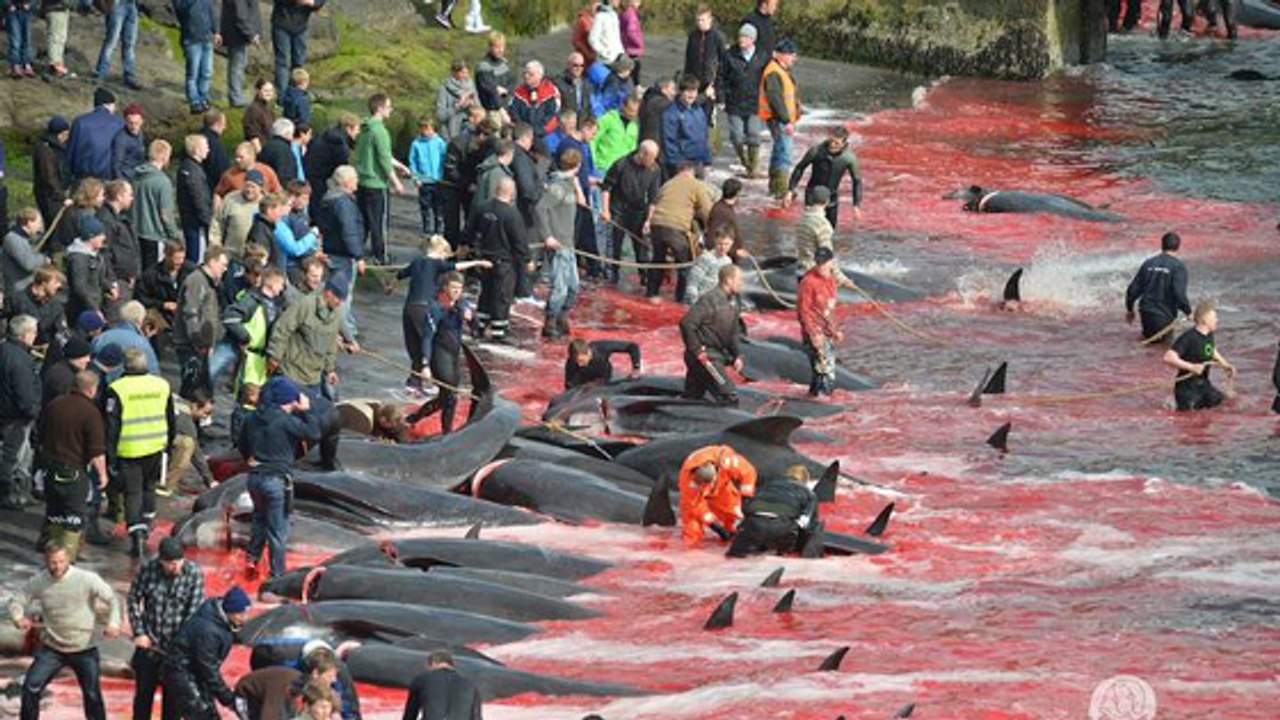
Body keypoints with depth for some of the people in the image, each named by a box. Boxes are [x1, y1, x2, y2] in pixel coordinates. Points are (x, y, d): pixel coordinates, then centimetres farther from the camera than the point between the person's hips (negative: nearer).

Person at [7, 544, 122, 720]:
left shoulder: (87, 579, -15)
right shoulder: (38, 582, -7)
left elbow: (112, 599, -10)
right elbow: (17, 600, 3)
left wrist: (113, 624, -28)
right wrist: (18, 618, -20)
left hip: (84, 649, -2)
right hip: (51, 649, 2)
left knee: (92, 695, 5)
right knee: (31, 687, -8)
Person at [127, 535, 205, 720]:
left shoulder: (194, 574, -14)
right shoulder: (148, 570, -11)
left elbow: (195, 612, -13)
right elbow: (134, 599, 1)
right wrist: (139, 633, -4)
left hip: (177, 646, -2)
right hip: (149, 643, 2)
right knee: (144, 692, 14)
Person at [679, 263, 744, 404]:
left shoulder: (732, 302, 12)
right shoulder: (710, 300, -17)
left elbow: (734, 333, 20)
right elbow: (686, 323, -23)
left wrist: (737, 355, 6)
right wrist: (697, 351, -20)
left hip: (718, 354, 9)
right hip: (706, 355, -9)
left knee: (691, 397, 13)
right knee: (729, 397, -14)